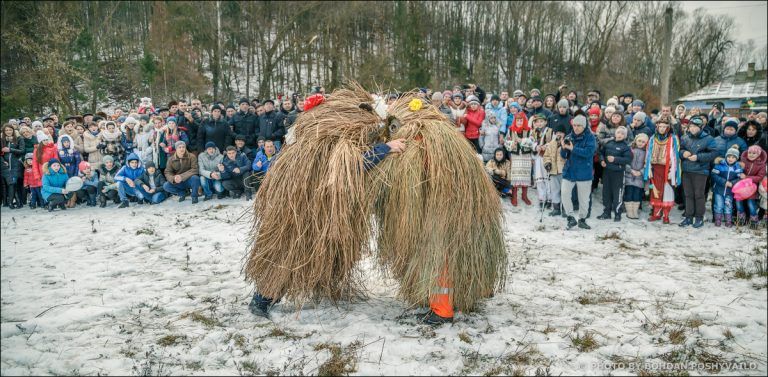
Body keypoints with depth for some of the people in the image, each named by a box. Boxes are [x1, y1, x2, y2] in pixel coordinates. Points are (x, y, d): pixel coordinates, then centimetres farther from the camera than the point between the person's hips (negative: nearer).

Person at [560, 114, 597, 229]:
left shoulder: (590, 137, -6)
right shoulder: (569, 137, 5)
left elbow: (589, 152, -21)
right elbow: (564, 156, 6)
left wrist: (572, 148, -25)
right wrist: (563, 148, -15)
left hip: (584, 172, -3)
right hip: (569, 171, 3)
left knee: (584, 198, 8)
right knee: (565, 193, -9)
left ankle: (582, 219, 25)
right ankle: (571, 218, 3)